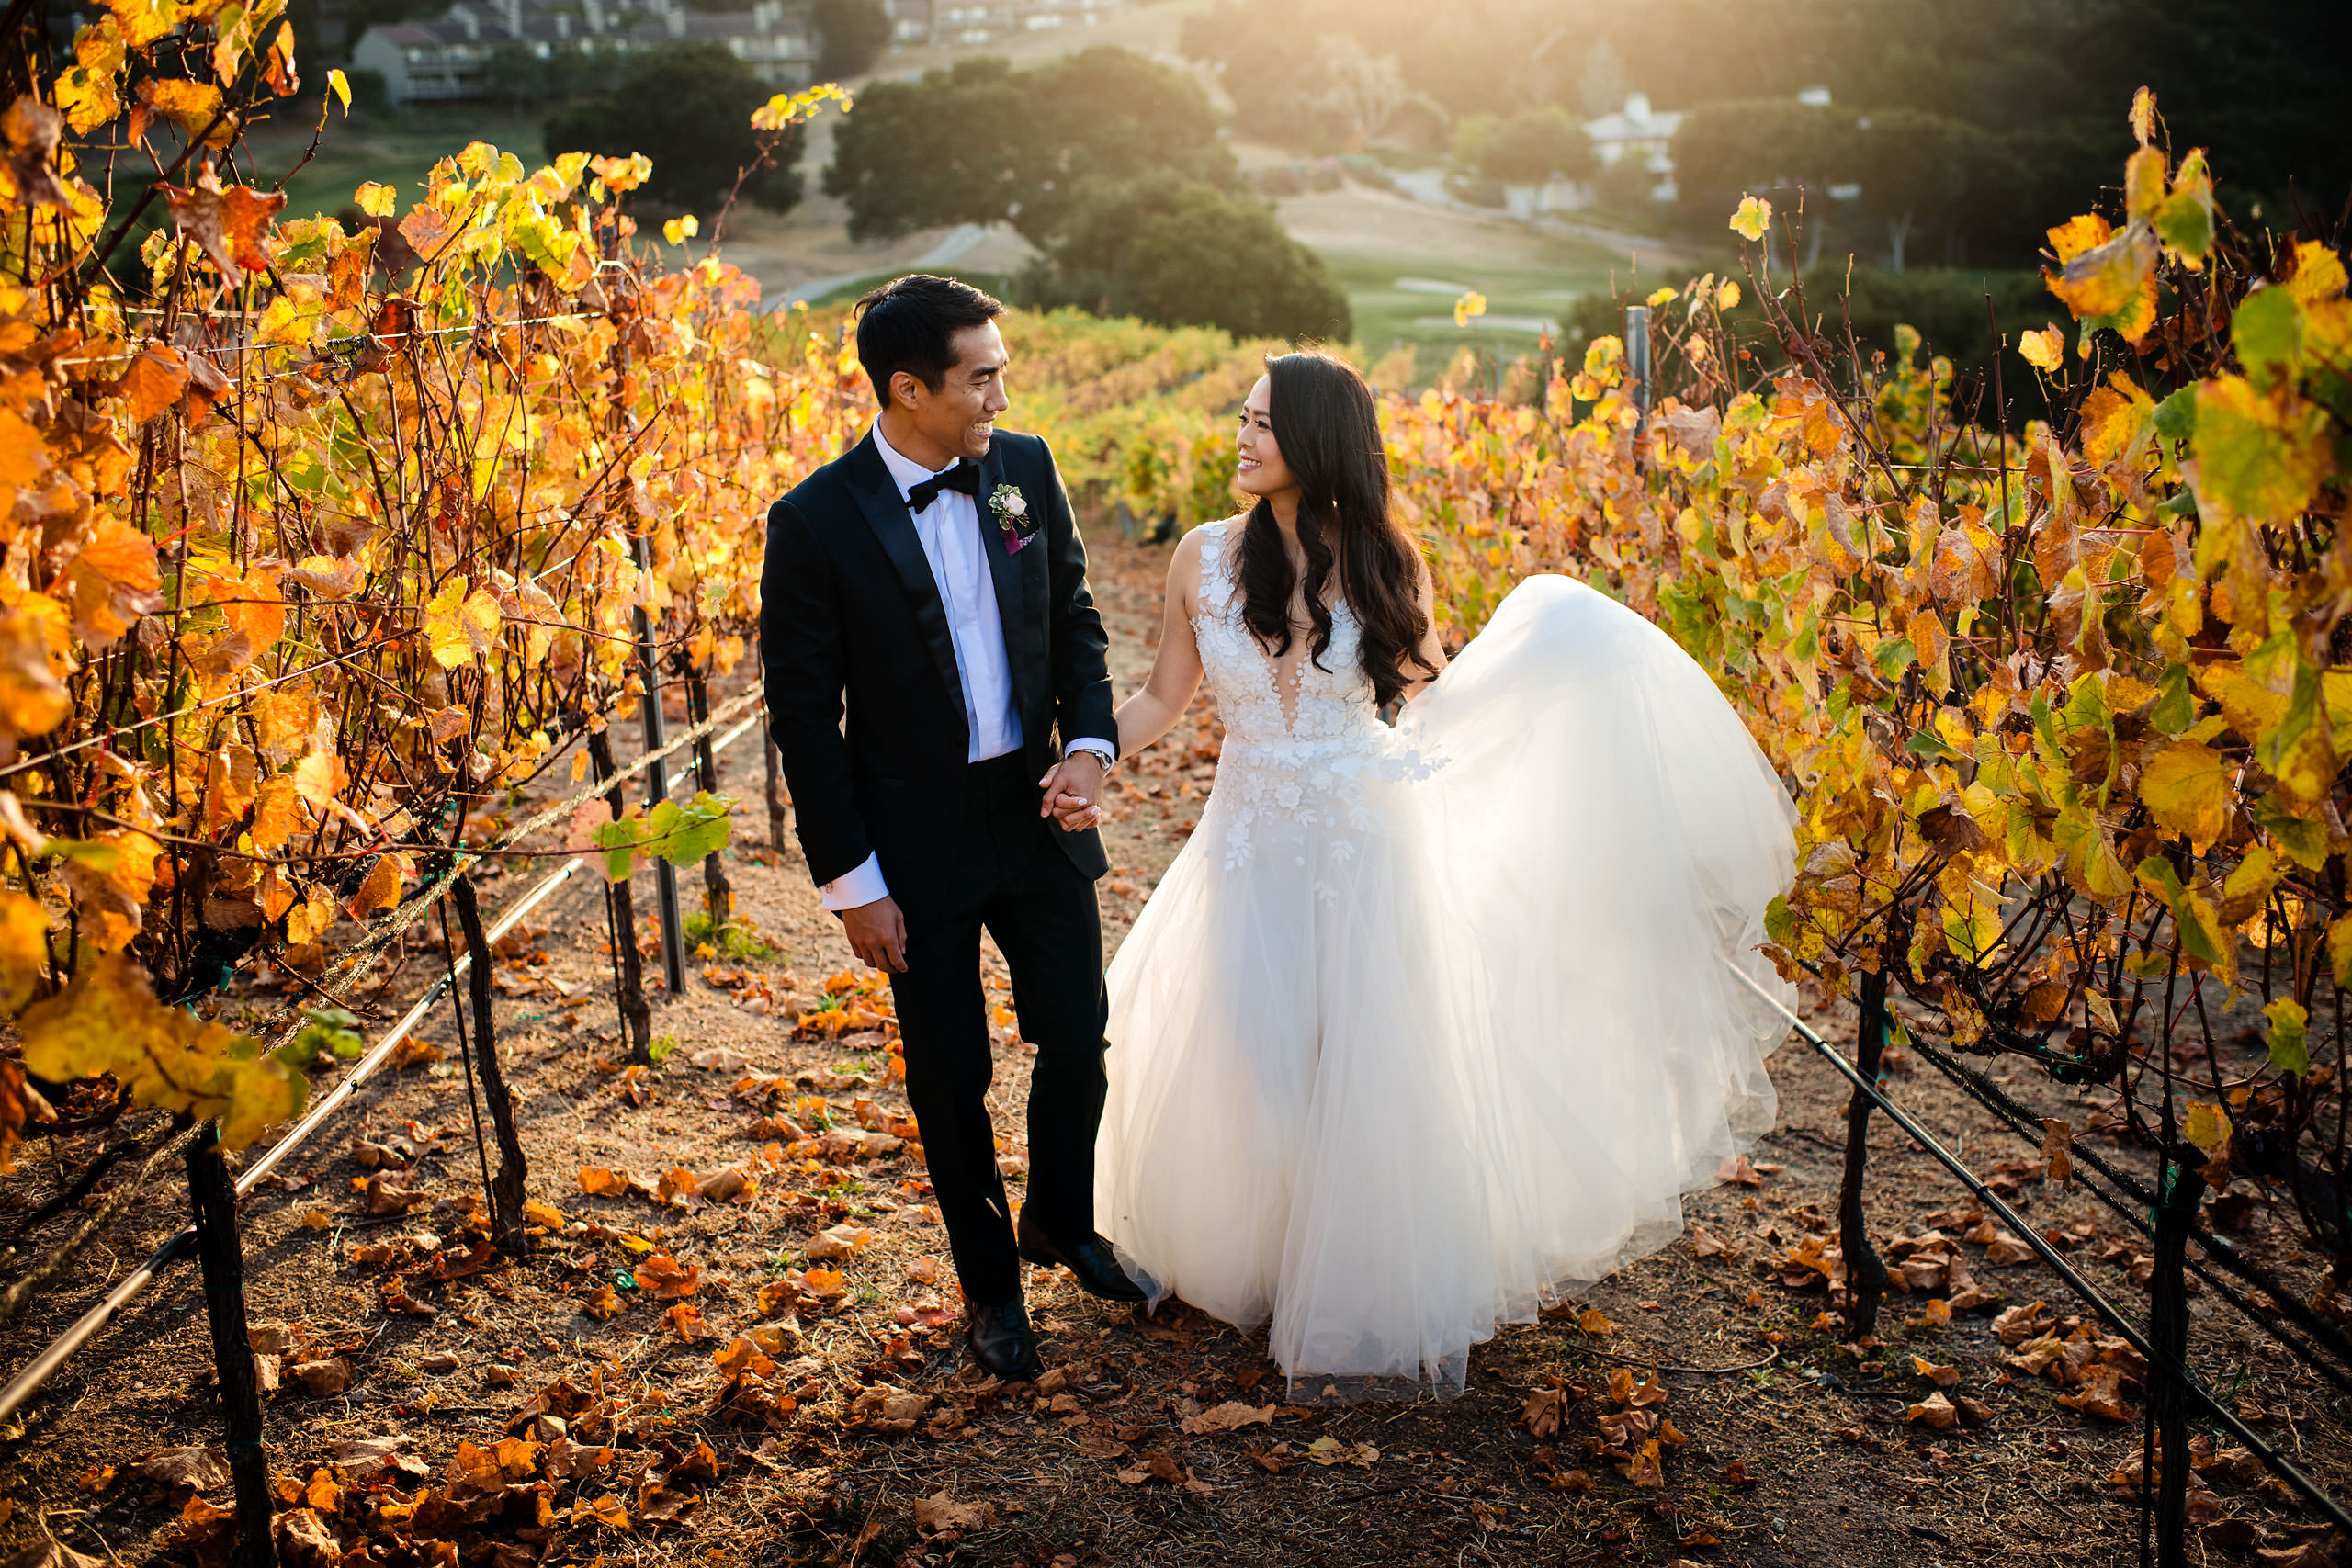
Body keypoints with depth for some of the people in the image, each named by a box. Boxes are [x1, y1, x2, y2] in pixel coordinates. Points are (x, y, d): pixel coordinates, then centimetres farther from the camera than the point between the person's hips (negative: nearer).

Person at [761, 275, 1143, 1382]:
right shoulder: (817, 522, -16)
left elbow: (1074, 617, 8)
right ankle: (988, 1279, 35)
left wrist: (1089, 741, -9)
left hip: (1039, 815, 4)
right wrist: (851, 881, -11)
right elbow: (804, 714, -11)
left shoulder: (1025, 468, -3)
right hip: (917, 844, -4)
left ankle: (1062, 1226, 42)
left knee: (1078, 1042, 14)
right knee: (951, 1080, 12)